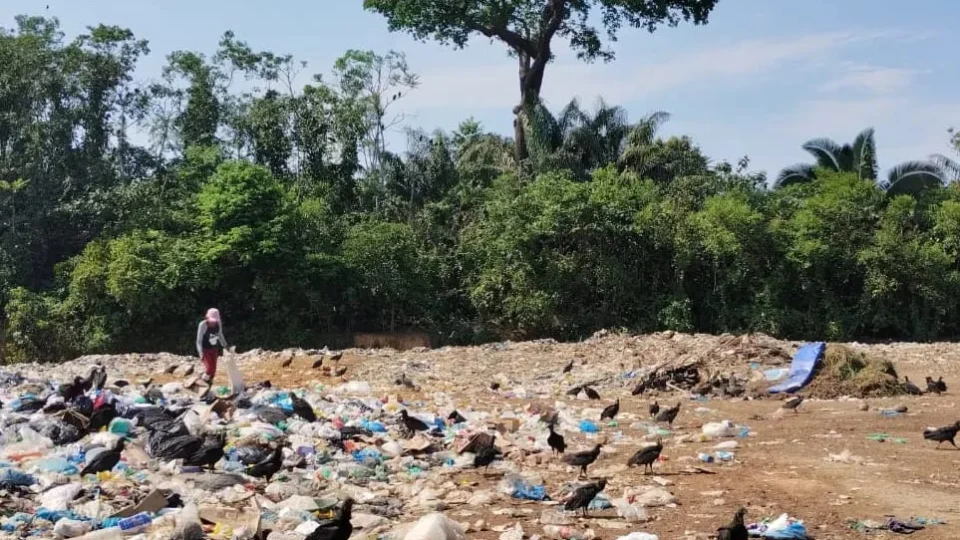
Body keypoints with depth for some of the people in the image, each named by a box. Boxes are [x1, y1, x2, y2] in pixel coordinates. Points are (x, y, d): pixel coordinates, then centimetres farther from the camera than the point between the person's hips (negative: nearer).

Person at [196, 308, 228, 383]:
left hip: (214, 350, 5)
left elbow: (220, 335, 11)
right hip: (205, 350, -5)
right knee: (209, 368, -15)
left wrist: (225, 346, 15)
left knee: (213, 369, 4)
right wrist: (201, 353, -25)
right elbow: (199, 340, -18)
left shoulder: (218, 324, -8)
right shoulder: (203, 325, -23)